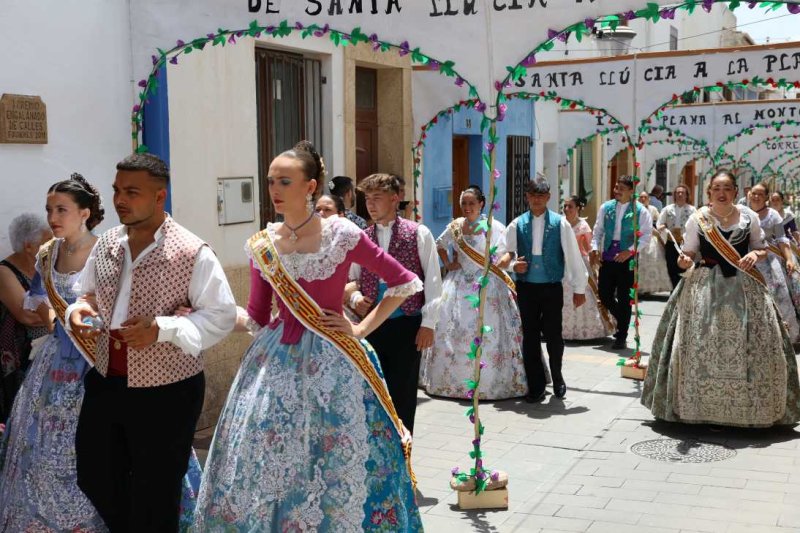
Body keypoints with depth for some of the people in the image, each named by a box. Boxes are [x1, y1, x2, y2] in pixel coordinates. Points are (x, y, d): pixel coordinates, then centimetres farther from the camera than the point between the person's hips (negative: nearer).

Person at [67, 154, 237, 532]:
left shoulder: (192, 253, -16)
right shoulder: (105, 244, 3)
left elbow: (222, 316, -16)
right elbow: (86, 294, 16)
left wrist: (162, 329, -27)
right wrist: (79, 311, -8)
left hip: (165, 392, -6)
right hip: (104, 383, 6)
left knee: (154, 498, 9)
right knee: (94, 477, 20)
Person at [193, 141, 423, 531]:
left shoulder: (342, 234, -8)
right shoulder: (261, 245, 4)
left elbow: (405, 282, -3)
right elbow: (256, 319, 7)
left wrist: (361, 329, -5)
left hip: (330, 361, -4)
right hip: (276, 362, 4)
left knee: (333, 469, 5)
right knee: (261, 465, 7)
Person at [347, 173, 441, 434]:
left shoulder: (418, 234, -2)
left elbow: (433, 280, -2)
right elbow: (352, 280, 17)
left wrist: (428, 323, -7)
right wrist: (355, 298, -5)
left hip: (407, 325, -3)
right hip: (372, 326, 3)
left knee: (403, 393, 4)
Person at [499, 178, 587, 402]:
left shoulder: (560, 223, -3)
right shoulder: (517, 224, 3)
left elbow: (573, 257, 0)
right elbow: (506, 254, 10)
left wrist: (579, 288, 1)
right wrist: (513, 265, -13)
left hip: (552, 288, -2)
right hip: (526, 288, 2)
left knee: (553, 335, 1)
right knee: (530, 337, 6)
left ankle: (557, 377, 29)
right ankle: (536, 386, 19)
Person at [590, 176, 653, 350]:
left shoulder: (640, 211, -4)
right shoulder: (606, 207, 7)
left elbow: (646, 236, -6)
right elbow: (598, 231, 11)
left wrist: (630, 251, -16)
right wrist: (595, 248, -4)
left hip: (627, 258, -4)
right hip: (607, 256, 4)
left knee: (624, 298, 2)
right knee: (604, 295, 5)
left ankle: (621, 337, 13)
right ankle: (622, 320, 33)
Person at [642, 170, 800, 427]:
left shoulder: (749, 217, 5)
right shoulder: (698, 219, 1)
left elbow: (762, 250, 14)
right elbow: (689, 254, 4)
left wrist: (755, 254, -9)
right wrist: (685, 261, -19)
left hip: (744, 288, 2)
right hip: (705, 287, -1)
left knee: (750, 345, -1)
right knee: (704, 345, -6)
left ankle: (748, 405, 12)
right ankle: (702, 406, 5)